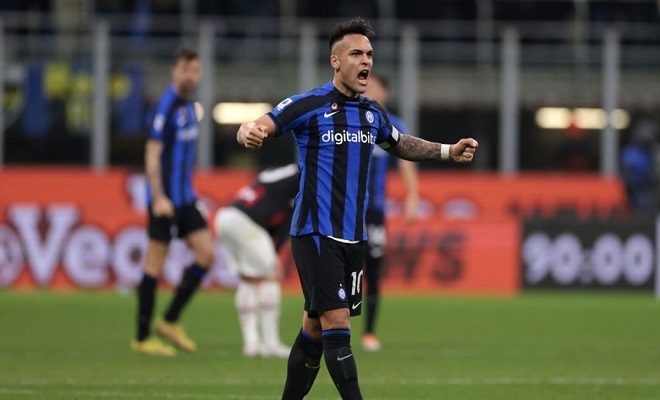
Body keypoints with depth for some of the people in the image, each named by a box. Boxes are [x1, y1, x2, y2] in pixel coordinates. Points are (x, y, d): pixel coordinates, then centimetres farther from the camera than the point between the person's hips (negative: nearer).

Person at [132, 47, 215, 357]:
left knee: (206, 254, 2)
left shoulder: (188, 105, 12)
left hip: (185, 197, 9)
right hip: (165, 199, -9)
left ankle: (170, 321, 11)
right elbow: (152, 154, -18)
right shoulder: (167, 105, -14)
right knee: (155, 264, -3)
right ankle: (142, 337, 5)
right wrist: (158, 197, -24)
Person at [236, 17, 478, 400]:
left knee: (316, 326, 11)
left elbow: (400, 143, 30)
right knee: (336, 322, -14)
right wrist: (250, 133, -36)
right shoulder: (309, 105, -8)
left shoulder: (373, 112, 11)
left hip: (354, 236, 6)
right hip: (315, 234, -6)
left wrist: (448, 151, 19)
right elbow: (256, 127, -12)